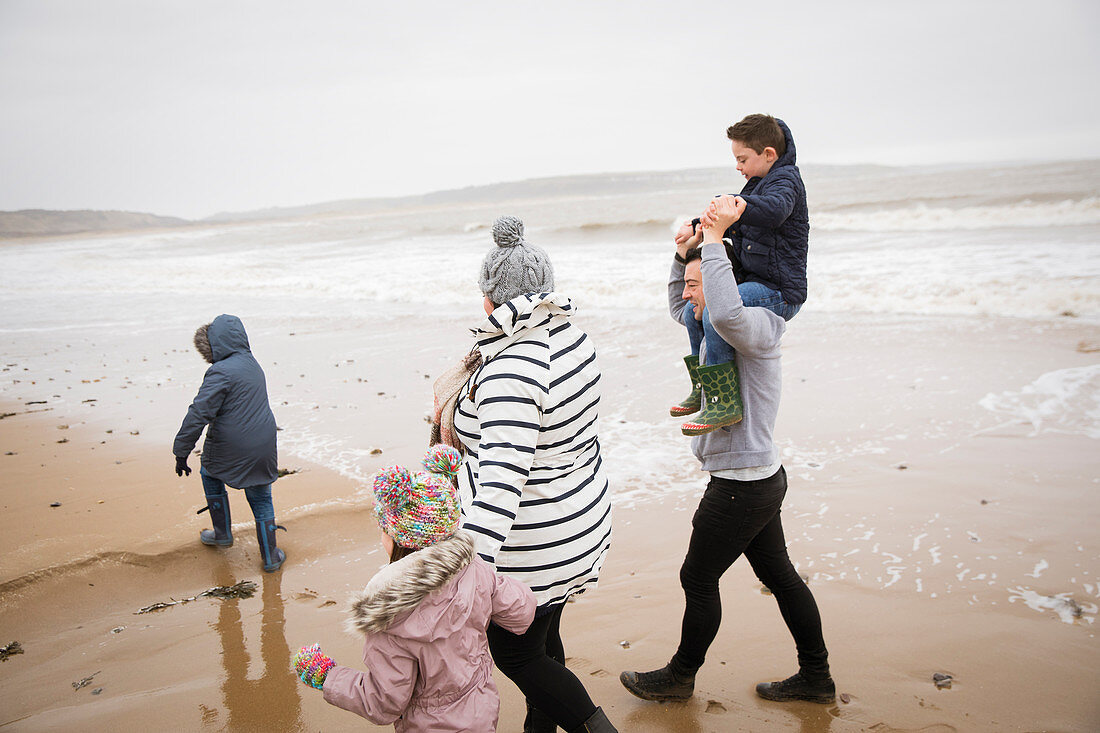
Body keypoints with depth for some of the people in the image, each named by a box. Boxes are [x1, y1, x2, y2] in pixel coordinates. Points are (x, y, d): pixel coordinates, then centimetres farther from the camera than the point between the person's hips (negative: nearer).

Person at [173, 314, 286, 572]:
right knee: (261, 498, 16)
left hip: (230, 449, -6)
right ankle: (270, 556, 20)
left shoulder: (221, 372, -17)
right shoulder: (252, 364, 9)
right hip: (264, 447, 6)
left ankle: (223, 533, 34)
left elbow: (199, 414, -21)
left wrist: (181, 452, -15)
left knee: (210, 474, 25)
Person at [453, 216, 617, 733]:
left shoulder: (509, 370, -28)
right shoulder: (572, 336, -2)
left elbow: (501, 481, -36)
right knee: (542, 640, 26)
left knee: (515, 655, 13)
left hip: (531, 543, -9)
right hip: (583, 515, 9)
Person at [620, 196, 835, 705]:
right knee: (778, 574, 18)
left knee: (698, 579, 7)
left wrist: (714, 238, -35)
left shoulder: (757, 326, -21)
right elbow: (678, 308, 26)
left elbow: (725, 312, -45)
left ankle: (681, 675, 28)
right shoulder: (717, 327, 8)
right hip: (761, 477, 10)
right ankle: (816, 678, 33)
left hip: (743, 486, -10)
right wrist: (684, 253, 9)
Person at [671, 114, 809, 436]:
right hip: (753, 282, 11)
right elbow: (730, 222, 27)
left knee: (714, 312, -30)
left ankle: (725, 402, -30)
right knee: (692, 310, 16)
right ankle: (703, 388, 29)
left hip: (779, 291, -11)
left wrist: (740, 204, -53)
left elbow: (774, 208, -38)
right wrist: (698, 229, 12)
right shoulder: (761, 181, 18)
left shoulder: (785, 180, -13)